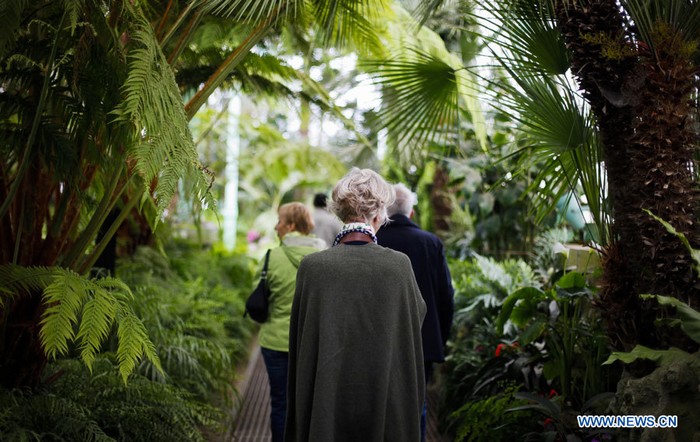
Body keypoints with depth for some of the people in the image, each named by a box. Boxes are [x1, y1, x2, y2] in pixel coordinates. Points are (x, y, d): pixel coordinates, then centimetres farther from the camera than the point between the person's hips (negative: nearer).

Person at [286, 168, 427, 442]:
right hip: (386, 397, 0)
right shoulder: (399, 265, -11)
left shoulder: (312, 266, -10)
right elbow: (418, 315, 5)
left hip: (326, 396, 1)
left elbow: (300, 342, -2)